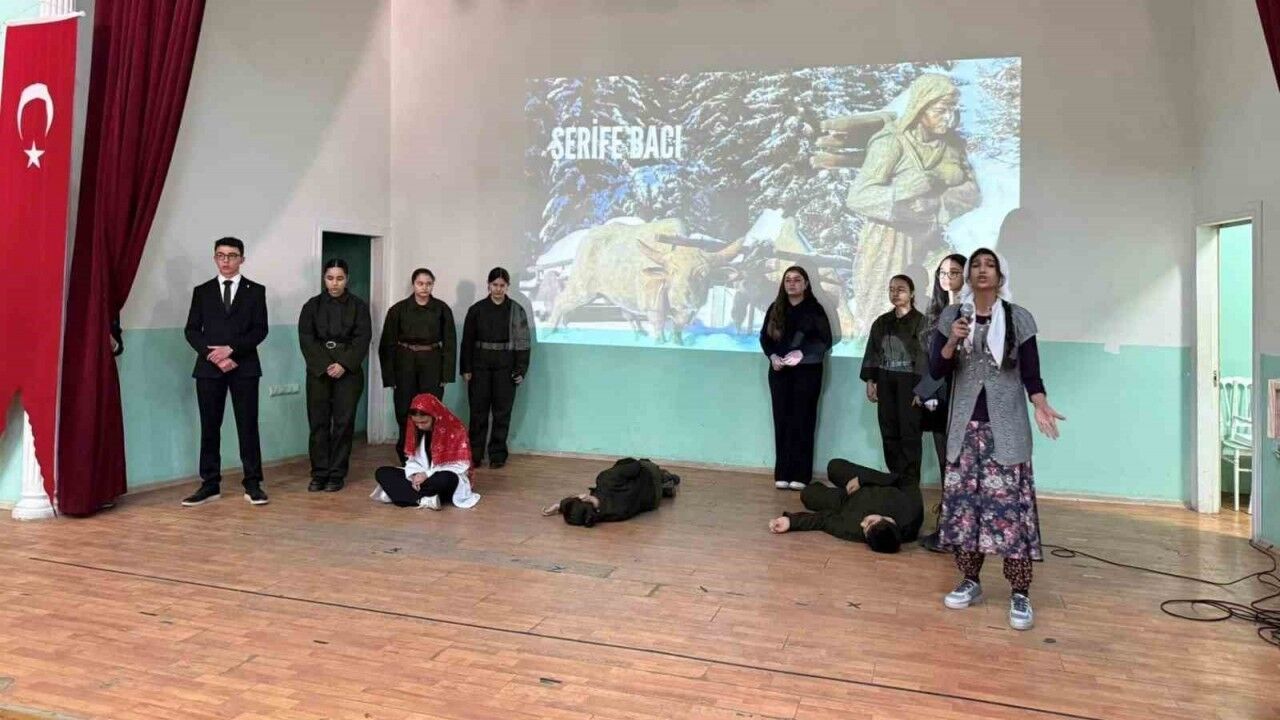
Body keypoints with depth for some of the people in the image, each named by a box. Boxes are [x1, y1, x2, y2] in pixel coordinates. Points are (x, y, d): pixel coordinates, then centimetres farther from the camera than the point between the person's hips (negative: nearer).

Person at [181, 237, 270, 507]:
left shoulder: (255, 291, 6)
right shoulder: (202, 291, 11)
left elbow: (260, 330, -2)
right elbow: (192, 331, 4)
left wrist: (231, 349, -14)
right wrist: (214, 356, -10)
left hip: (245, 367, -2)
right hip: (209, 368, 2)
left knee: (248, 426, 0)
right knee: (209, 428, 4)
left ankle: (252, 484, 5)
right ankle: (210, 485, 11)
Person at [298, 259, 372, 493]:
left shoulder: (358, 306, 4)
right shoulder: (312, 306, 6)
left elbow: (363, 338, -3)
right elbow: (306, 339, -1)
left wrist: (344, 365, -14)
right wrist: (325, 366, -12)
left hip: (348, 371, -1)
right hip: (319, 370, 1)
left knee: (344, 422, 0)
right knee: (319, 422, 1)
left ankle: (337, 474, 8)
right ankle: (319, 473, 9)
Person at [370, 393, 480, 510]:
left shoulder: (455, 430, -14)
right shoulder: (415, 430, 3)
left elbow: (460, 466, -15)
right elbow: (413, 459, 6)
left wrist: (427, 474, -20)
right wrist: (414, 475, -16)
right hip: (421, 476, 6)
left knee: (447, 478, -42)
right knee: (381, 473, -11)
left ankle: (397, 493, -23)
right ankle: (424, 499, -29)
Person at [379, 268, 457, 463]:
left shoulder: (442, 309, 0)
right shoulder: (399, 309, -2)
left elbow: (449, 342, 2)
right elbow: (388, 343, -1)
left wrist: (446, 373, -4)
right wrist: (389, 375, -5)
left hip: (432, 364, 0)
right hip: (405, 363, 0)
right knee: (405, 411, 3)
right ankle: (406, 454, 17)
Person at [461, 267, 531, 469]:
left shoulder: (516, 310, 1)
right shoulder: (476, 309, 3)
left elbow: (523, 342, 1)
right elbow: (467, 341, 4)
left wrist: (521, 369, -5)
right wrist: (465, 369, 0)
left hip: (505, 367, -1)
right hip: (480, 365, 1)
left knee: (502, 412, 4)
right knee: (478, 410, 3)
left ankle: (497, 454, 14)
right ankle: (475, 454, 13)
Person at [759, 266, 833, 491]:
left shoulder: (814, 308, -1)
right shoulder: (775, 308, 9)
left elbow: (825, 340, -4)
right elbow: (764, 336, 10)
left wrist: (802, 354, -17)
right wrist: (772, 356, -8)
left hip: (807, 371, -3)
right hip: (779, 371, 3)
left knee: (802, 421, -2)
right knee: (782, 420, 2)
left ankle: (800, 475, 2)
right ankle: (782, 474, 7)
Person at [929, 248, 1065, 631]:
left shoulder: (1019, 318, -1)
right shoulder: (952, 316, 4)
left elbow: (1030, 372, -3)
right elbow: (936, 370, 0)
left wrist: (1041, 405, -22)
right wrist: (952, 343, -18)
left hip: (1006, 427, -2)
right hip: (966, 425, 2)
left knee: (1010, 505, -6)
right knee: (964, 502, 5)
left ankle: (1020, 595, 1)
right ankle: (970, 582, 18)